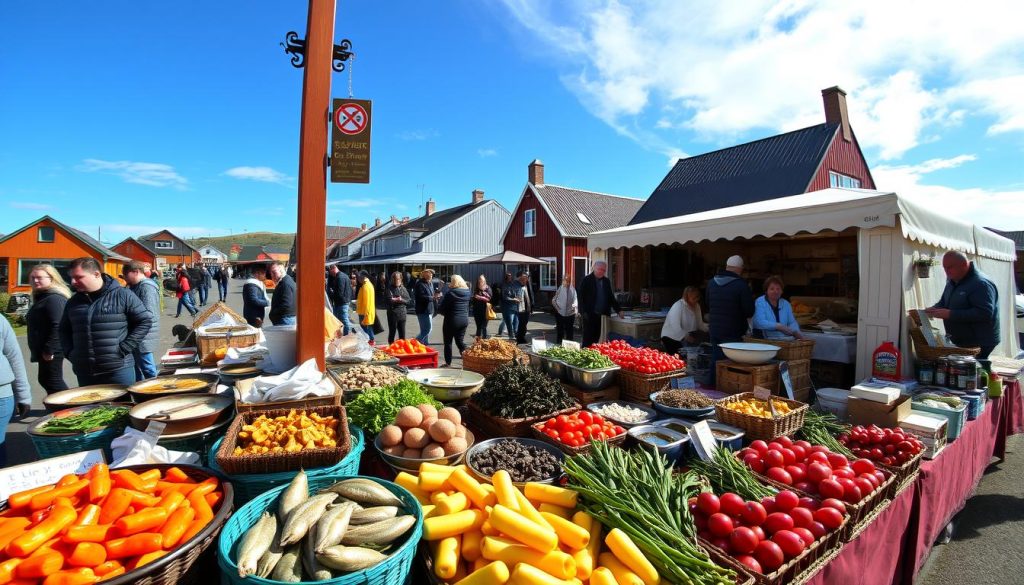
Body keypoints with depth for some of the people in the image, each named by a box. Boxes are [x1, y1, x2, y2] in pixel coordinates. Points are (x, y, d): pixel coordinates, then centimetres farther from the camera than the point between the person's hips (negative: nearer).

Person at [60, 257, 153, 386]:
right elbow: (64, 330, 23)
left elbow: (145, 321, -6)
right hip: (84, 371, 5)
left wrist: (124, 349, -11)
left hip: (118, 369, -5)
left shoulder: (122, 295, -6)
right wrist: (70, 352, 7)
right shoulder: (74, 301, 10)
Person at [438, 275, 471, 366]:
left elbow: (441, 309, -10)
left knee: (448, 342, 8)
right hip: (464, 320, 6)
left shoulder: (450, 293, -15)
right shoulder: (467, 292, 2)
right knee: (460, 340, 16)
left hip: (451, 321, -5)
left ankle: (448, 363, 13)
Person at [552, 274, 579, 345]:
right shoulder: (560, 289, -1)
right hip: (560, 313, 0)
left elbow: (575, 300, -1)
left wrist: (574, 306, -17)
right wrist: (556, 307, -2)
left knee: (569, 330, 6)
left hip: (570, 313, 0)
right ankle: (558, 343, 15)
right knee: (560, 329, 6)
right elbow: (553, 300, 6)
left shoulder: (573, 290, -2)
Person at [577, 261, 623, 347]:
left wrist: (618, 310, 10)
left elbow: (611, 297, 18)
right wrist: (583, 312, -13)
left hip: (602, 315, 5)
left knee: (596, 338, 5)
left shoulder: (607, 281, 14)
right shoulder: (587, 280, -2)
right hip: (589, 315, -5)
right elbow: (580, 296, -6)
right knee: (588, 337, -3)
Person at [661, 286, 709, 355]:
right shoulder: (678, 306, -19)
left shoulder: (696, 306, 4)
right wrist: (686, 336, -39)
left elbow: (700, 324, 4)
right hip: (671, 337, -7)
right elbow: (675, 327, -28)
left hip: (687, 336, 7)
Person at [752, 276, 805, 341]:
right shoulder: (760, 302, -4)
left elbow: (792, 322, 10)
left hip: (784, 339, 6)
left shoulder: (786, 304, 15)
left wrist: (796, 332, -11)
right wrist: (779, 326, -26)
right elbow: (760, 322, -17)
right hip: (763, 339, -6)